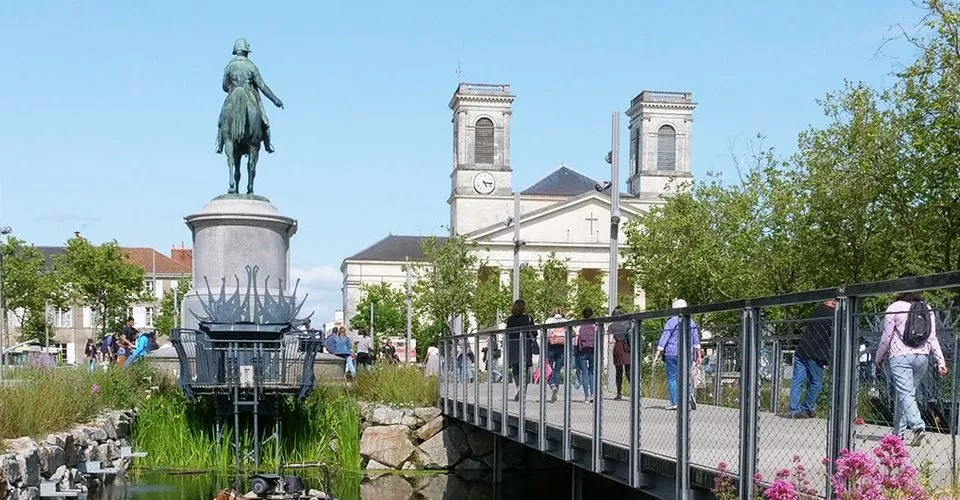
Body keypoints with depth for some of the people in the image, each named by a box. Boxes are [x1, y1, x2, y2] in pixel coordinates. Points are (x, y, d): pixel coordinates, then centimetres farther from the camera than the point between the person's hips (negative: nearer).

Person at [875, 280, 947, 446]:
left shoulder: (895, 308, -5)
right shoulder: (927, 309, 8)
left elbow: (886, 337, -3)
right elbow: (932, 338, 6)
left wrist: (879, 358, 10)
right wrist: (941, 362, 7)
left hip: (899, 357, -5)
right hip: (922, 357, 5)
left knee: (905, 394, -9)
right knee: (907, 393, 14)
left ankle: (918, 426, -28)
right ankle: (898, 431, 19)